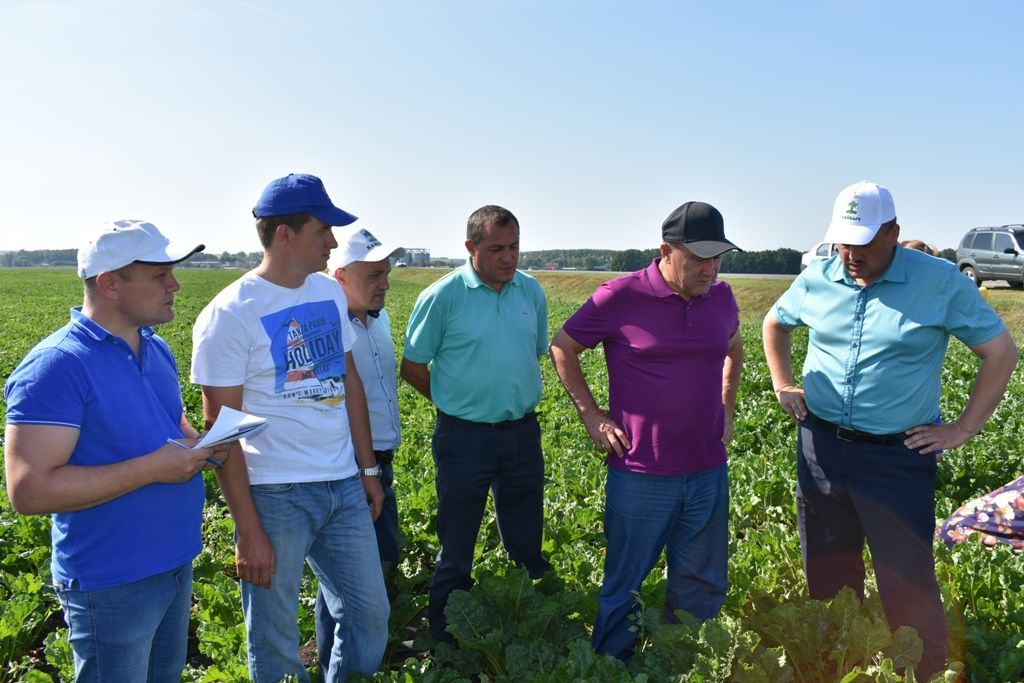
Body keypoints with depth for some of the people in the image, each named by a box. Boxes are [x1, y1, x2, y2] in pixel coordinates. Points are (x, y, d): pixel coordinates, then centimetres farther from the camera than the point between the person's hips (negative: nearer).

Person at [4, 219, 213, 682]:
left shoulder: (158, 349, 5)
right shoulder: (56, 366, -21)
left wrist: (200, 445, -4)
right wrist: (152, 468, -26)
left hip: (177, 563, 8)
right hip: (114, 583, -8)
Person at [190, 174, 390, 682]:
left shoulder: (330, 292, 6)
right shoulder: (230, 314, -13)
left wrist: (369, 469, 12)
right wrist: (248, 531, -13)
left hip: (344, 488, 6)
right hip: (275, 496, -6)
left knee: (370, 616, 15)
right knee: (276, 642, 11)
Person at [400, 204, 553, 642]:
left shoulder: (532, 291, 3)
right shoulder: (442, 296, -11)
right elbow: (413, 367, -4)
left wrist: (512, 398, 7)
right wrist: (460, 405, 2)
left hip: (523, 432, 4)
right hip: (465, 437, -4)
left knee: (527, 542, 18)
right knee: (456, 548, 11)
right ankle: (446, 640, 29)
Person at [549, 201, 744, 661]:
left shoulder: (720, 296, 3)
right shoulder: (621, 297, -13)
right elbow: (562, 348, 0)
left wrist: (727, 407, 14)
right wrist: (590, 414, -4)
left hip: (709, 472, 5)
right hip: (641, 475, -5)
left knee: (702, 588, 17)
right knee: (624, 587, 11)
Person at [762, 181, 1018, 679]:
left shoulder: (940, 282, -8)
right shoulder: (816, 280, 2)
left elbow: (1001, 352, -2)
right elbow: (774, 325, 21)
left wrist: (964, 429, -4)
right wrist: (782, 385, 11)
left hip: (897, 456, -3)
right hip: (820, 446, 4)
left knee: (908, 585, -2)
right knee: (827, 576, 16)